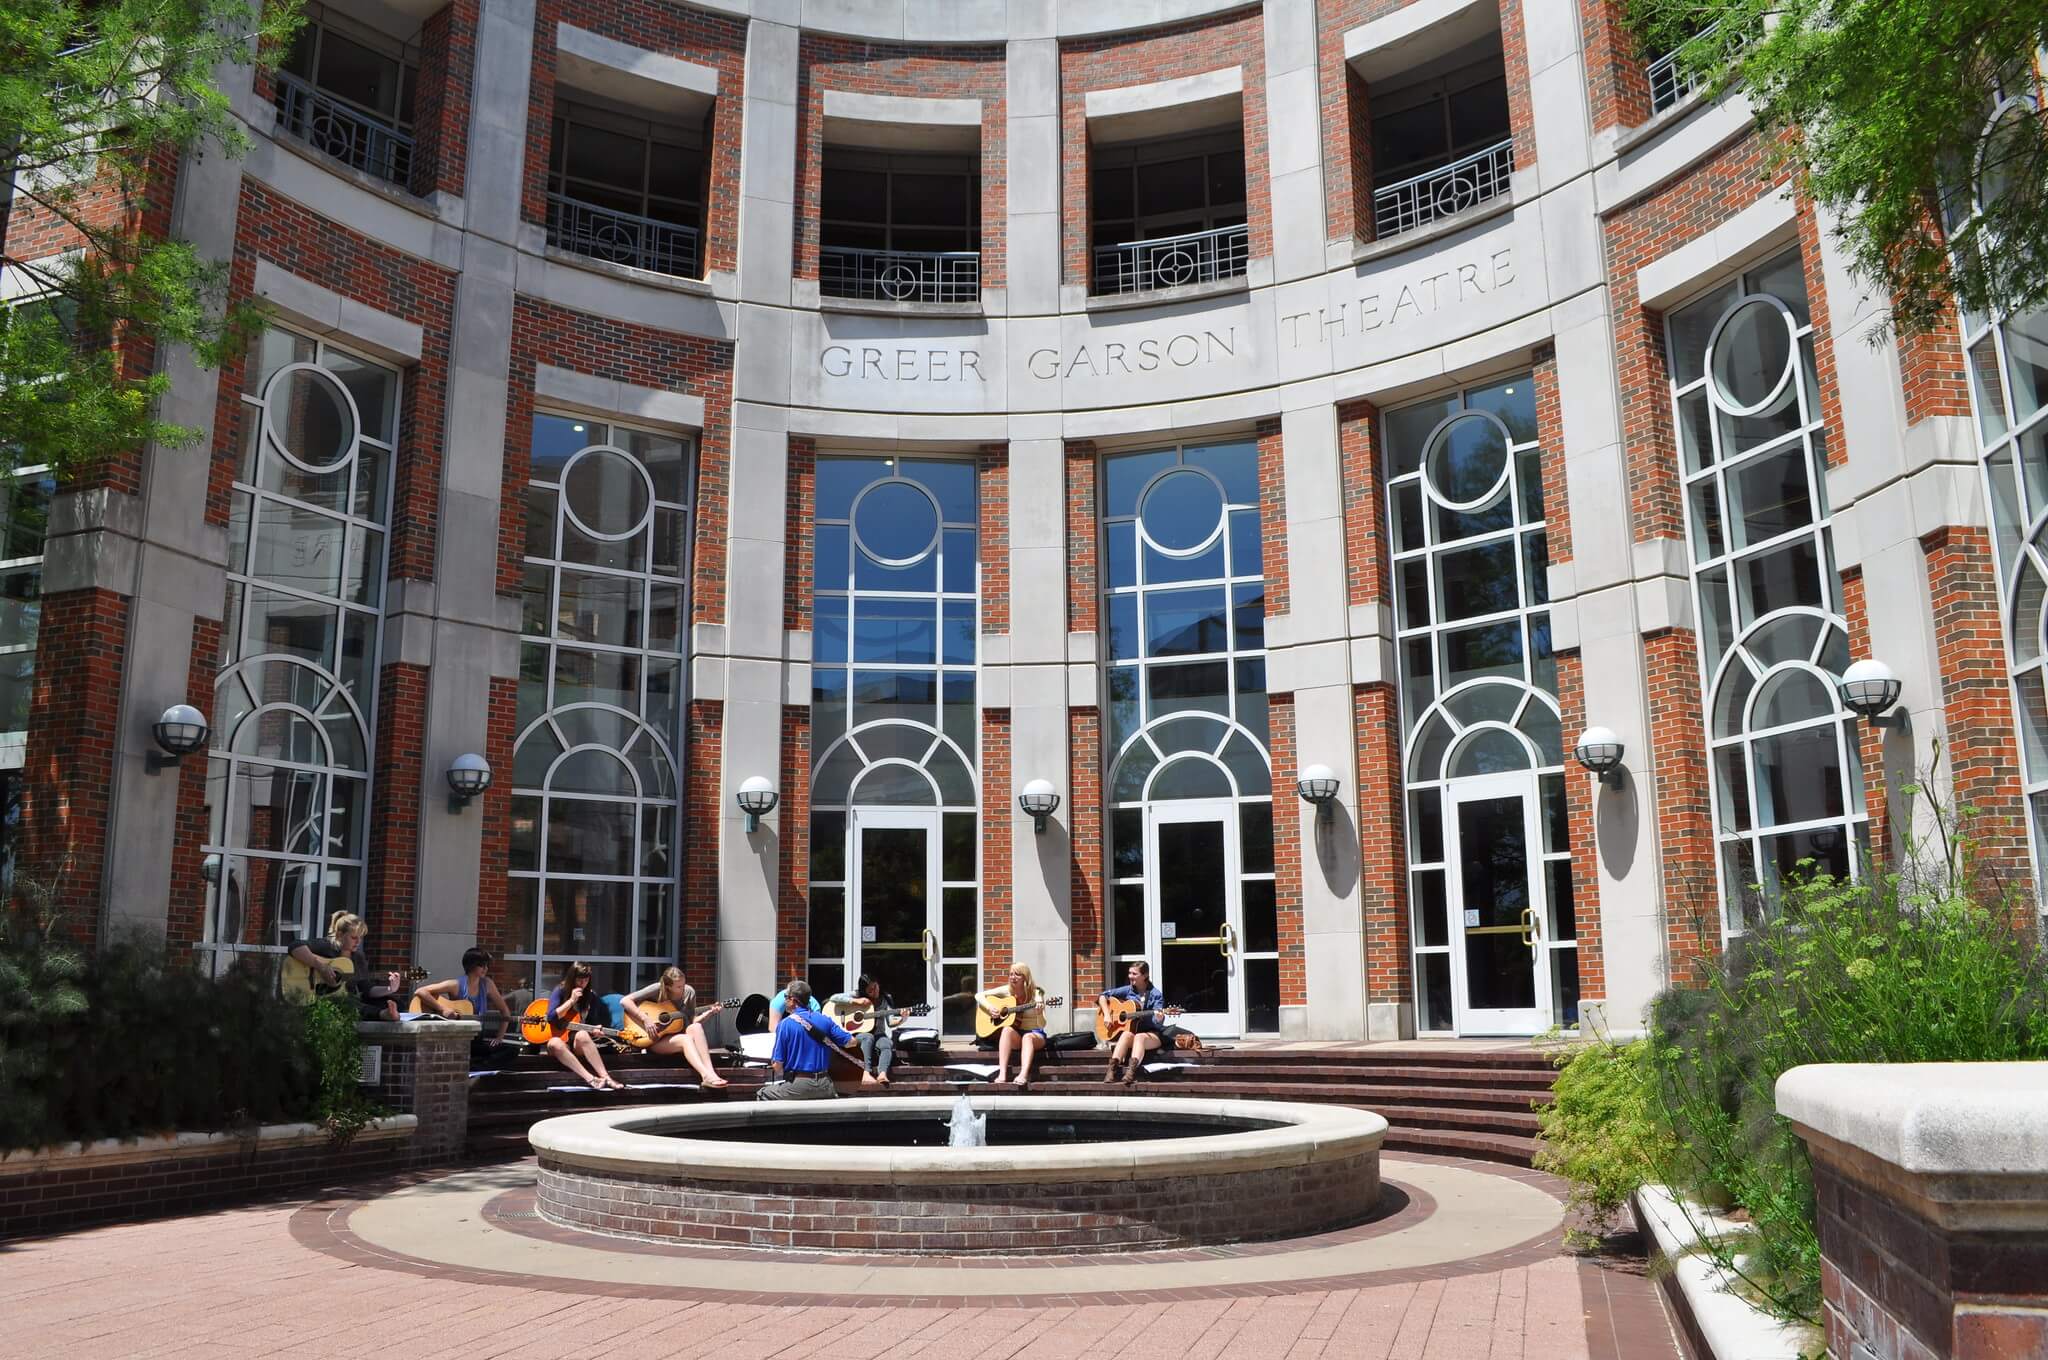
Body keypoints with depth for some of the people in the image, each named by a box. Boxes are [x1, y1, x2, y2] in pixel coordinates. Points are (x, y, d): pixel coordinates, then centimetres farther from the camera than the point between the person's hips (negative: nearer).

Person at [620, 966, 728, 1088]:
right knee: (685, 1039, -34)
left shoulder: (689, 992, 0)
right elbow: (625, 1000, -16)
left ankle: (711, 1072, -44)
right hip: (655, 1039, -4)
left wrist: (710, 1013, -12)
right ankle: (707, 1076, -51)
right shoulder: (657, 989, -12)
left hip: (677, 1035, 4)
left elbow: (692, 1021, 5)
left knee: (696, 1027, -30)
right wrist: (645, 1019, -22)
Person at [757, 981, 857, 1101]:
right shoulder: (825, 1020, 3)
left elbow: (777, 1064, -7)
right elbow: (851, 1042, 5)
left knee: (762, 1095, 17)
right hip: (824, 1087, 4)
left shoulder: (784, 1024, -7)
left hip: (798, 1085, -4)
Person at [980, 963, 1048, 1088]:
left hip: (1034, 1034, -2)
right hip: (1015, 1034, 2)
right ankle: (1002, 1074, -44)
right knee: (1007, 1030, -32)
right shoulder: (1007, 990, 0)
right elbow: (979, 996, 6)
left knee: (1027, 1037, -37)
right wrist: (990, 1008, -11)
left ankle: (1023, 1075, -58)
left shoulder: (1036, 994, -8)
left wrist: (1039, 1013, -34)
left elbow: (1042, 1025, -13)